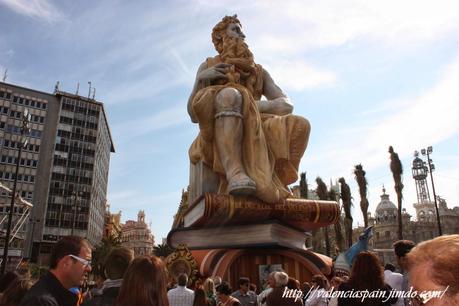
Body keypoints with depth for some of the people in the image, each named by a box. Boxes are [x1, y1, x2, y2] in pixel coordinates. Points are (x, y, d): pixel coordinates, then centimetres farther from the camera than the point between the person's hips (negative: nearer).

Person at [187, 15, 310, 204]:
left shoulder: (259, 71, 23)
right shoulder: (208, 66, 16)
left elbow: (286, 105, 8)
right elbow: (194, 115, 5)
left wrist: (255, 106, -12)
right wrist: (201, 79, -12)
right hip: (218, 137, -3)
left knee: (300, 125, -17)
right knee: (230, 94, -32)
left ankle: (269, 185, -26)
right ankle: (235, 173, -48)